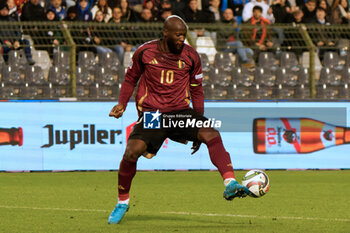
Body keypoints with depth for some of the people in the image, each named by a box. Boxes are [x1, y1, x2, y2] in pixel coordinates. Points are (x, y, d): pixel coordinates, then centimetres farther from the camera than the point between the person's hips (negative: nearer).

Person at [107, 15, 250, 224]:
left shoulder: (191, 56, 3)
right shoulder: (145, 52, 0)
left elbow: (196, 90, 13)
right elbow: (131, 79, 15)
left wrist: (199, 130, 11)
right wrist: (121, 105, -2)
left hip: (181, 112, 1)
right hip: (151, 113, -1)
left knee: (212, 134, -26)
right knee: (132, 151, -21)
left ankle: (230, 184, -37)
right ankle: (122, 203, 2)